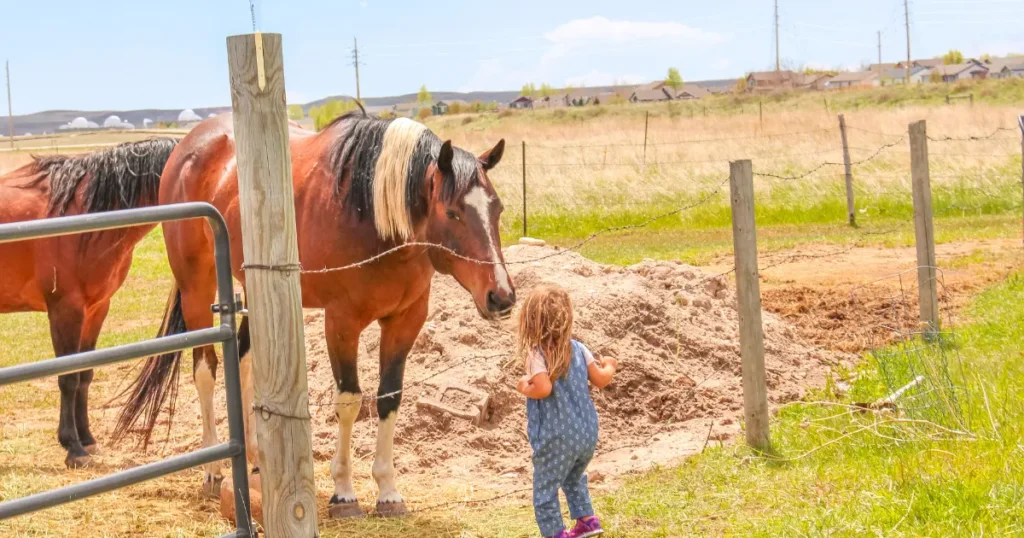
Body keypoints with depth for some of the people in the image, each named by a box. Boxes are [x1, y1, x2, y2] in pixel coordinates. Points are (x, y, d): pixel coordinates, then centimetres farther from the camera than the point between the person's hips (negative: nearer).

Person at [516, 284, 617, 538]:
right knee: (574, 478, 32)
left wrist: (525, 388, -12)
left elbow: (544, 388, -33)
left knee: (545, 491, 9)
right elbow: (601, 380, -1)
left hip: (556, 440, -6)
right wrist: (609, 367, 20)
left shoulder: (535, 354, -17)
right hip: (587, 433, 6)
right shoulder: (577, 348, -1)